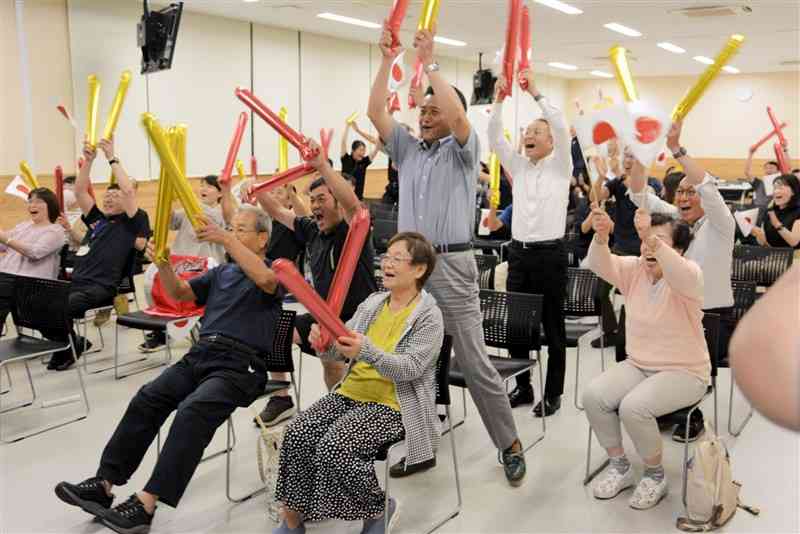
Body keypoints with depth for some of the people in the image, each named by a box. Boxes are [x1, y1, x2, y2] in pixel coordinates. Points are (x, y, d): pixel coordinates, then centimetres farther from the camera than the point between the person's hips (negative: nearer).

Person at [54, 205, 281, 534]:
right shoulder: (221, 272, 25)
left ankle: (146, 504, -30)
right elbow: (180, 293, 17)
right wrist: (163, 264, -3)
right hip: (200, 355, 7)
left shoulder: (273, 271, 4)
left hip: (240, 365, -6)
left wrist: (227, 240, -28)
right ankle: (104, 484, -10)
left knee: (192, 411, -30)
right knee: (146, 399, -14)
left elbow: (265, 279, -22)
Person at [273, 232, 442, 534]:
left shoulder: (429, 316, -8)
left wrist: (367, 351, -34)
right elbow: (340, 353, 8)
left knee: (333, 446, -26)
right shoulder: (372, 303, 11)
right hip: (352, 392, 6)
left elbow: (409, 369, -19)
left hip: (393, 405, -6)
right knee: (296, 433, -15)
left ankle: (378, 509, 0)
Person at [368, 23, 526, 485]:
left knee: (475, 363, -2)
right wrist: (387, 61, 4)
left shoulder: (464, 150, 2)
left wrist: (430, 63, -10)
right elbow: (376, 112, 8)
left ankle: (510, 444, 12)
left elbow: (458, 116, -17)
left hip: (452, 265, -5)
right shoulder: (408, 150, 16)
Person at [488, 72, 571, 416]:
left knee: (553, 327, 4)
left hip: (550, 254, -5)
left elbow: (562, 128, -14)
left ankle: (553, 393, 14)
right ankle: (523, 387, 23)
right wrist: (498, 101, -7)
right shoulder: (519, 167, 13)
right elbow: (494, 138, 3)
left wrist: (536, 93, -16)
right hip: (519, 252, 5)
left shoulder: (560, 166, 1)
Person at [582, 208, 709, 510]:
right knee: (593, 395, -18)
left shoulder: (690, 274, -14)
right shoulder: (634, 269, 1)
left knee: (633, 407, -30)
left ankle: (655, 476, -2)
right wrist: (601, 236, -38)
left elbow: (680, 276, -40)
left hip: (684, 373, -5)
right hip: (638, 365, 6)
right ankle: (619, 466, 3)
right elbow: (600, 265, -17)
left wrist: (654, 239, -55)